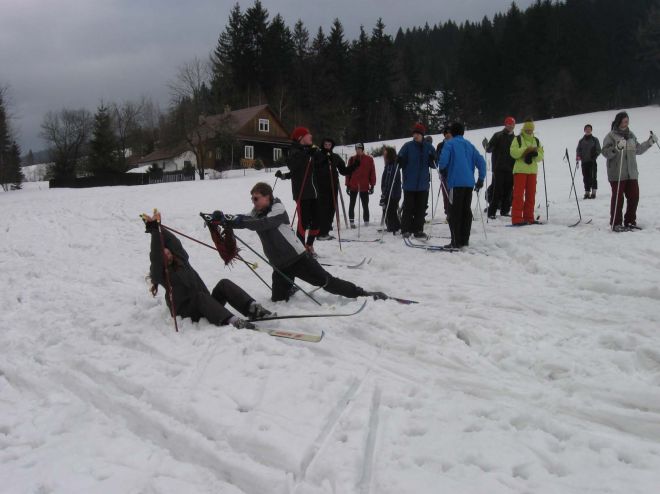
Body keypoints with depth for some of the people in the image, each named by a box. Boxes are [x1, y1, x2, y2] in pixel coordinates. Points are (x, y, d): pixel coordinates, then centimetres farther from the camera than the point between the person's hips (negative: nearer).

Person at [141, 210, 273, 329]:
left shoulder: (180, 259, 19)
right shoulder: (159, 272, 2)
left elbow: (173, 242, 8)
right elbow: (156, 255, -15)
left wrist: (158, 227, 2)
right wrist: (154, 230, -19)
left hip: (208, 305, 6)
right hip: (189, 312, -6)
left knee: (224, 284, -15)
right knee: (200, 296, -35)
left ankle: (253, 309, -35)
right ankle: (230, 321, -57)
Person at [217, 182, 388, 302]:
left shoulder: (278, 209, -13)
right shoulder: (257, 213, 10)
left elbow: (262, 224, -29)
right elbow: (244, 219, -4)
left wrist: (238, 221, -38)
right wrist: (225, 219, -24)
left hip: (297, 257, -7)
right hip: (280, 265, 7)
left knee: (326, 281, -8)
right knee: (278, 300, 7)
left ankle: (362, 294, 4)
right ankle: (289, 287, 40)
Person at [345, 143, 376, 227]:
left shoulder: (369, 159, 1)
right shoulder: (352, 159, 5)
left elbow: (372, 173, 2)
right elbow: (348, 172, 6)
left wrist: (372, 185, 0)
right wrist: (348, 185, 2)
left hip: (364, 186, -1)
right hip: (353, 186, 1)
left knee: (365, 205, 5)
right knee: (352, 205, 4)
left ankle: (366, 222, 13)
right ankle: (351, 222, 10)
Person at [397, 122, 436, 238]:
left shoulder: (428, 147, 6)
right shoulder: (407, 146, -1)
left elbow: (433, 165, 8)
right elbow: (401, 162, 1)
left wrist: (432, 160, -14)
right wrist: (399, 162, -22)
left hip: (423, 184, 3)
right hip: (409, 184, -3)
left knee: (421, 208, 6)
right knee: (408, 207, -2)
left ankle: (418, 229, 13)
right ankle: (405, 229, 5)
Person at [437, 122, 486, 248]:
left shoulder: (450, 144, -1)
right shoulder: (469, 145, 15)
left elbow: (443, 160, -15)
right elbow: (481, 161, 10)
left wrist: (442, 170, 7)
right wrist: (481, 179, 14)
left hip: (456, 182, -6)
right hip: (469, 183, 6)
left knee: (455, 212, -3)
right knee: (466, 211, 12)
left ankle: (456, 241, -5)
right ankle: (465, 240, 16)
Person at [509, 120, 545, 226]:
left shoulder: (536, 141, 16)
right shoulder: (518, 139, 3)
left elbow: (541, 156, 7)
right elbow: (513, 152, -12)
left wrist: (535, 153, -14)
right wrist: (527, 149, -19)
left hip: (532, 170, 5)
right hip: (520, 170, -5)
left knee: (531, 195, 6)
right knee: (518, 194, -8)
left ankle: (529, 218, 13)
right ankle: (517, 219, -9)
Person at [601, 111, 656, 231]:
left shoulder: (631, 135, 15)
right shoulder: (611, 136, -5)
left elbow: (638, 150, 26)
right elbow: (605, 152, -13)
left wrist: (650, 142, 21)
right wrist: (617, 147, -27)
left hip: (631, 174, 7)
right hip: (617, 174, -6)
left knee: (634, 197, 8)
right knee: (618, 198, -3)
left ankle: (630, 221, 20)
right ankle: (615, 223, 6)